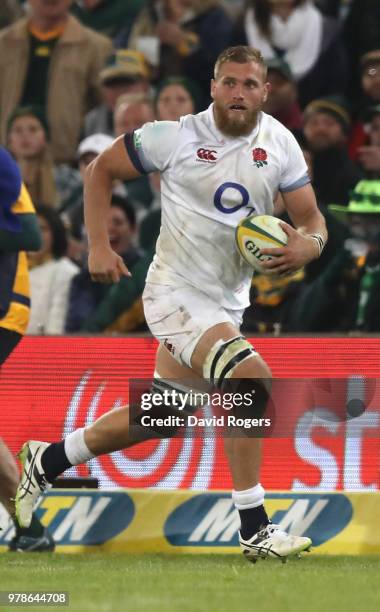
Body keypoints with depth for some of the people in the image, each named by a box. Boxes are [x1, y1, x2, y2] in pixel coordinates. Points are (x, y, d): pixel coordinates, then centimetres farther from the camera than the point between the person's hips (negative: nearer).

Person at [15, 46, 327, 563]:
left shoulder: (280, 143, -1)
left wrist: (308, 246, -23)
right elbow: (101, 169, 0)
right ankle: (254, 530, -22)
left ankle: (47, 461, 40)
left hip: (227, 301, 7)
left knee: (157, 419, 18)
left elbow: (312, 220, 1)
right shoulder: (177, 138, -14)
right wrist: (99, 247, -8)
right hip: (176, 293, -6)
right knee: (251, 380, -27)